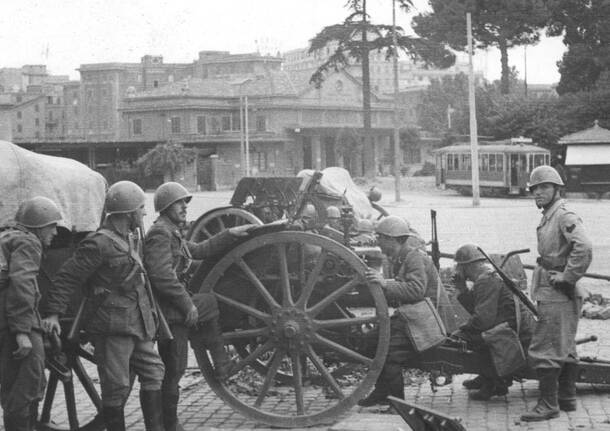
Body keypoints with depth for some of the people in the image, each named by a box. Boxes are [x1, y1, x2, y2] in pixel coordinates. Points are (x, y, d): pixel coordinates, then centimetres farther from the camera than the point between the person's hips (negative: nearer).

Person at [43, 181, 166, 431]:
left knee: (153, 373, 11)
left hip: (137, 326, 10)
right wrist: (54, 313, -19)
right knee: (117, 386, -4)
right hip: (112, 326, -10)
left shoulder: (127, 240, 16)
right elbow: (66, 277, -14)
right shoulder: (99, 244, -14)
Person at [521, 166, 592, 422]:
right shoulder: (548, 218, 15)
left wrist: (567, 277, -24)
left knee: (544, 350, -8)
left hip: (557, 295, -10)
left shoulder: (565, 217, -16)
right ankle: (567, 398, 25)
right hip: (552, 293, 10)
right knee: (565, 348, 16)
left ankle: (548, 405, -4)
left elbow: (584, 248, -31)